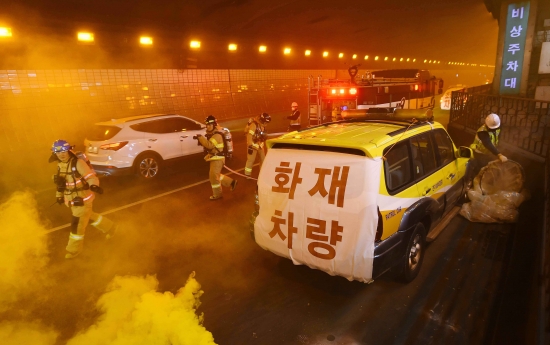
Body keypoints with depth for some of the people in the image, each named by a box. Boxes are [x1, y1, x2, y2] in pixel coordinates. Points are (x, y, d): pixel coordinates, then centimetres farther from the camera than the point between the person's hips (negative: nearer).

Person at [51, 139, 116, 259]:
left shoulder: (78, 163, -23)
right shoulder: (60, 165, 2)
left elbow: (91, 177, -29)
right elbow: (62, 182, 16)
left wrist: (94, 186, -50)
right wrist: (60, 195, 21)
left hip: (83, 199, -8)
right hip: (72, 199, 8)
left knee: (77, 225, 2)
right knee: (89, 217, 24)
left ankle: (74, 249, 22)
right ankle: (109, 227, 45)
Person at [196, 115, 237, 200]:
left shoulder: (217, 135, -21)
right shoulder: (211, 134, 12)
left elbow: (210, 145, -34)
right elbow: (208, 145, 16)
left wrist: (201, 138, -29)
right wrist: (201, 141, -2)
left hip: (217, 158, -10)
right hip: (214, 158, 10)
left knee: (213, 176, -3)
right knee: (216, 175, 19)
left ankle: (217, 195, 10)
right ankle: (231, 182, 30)